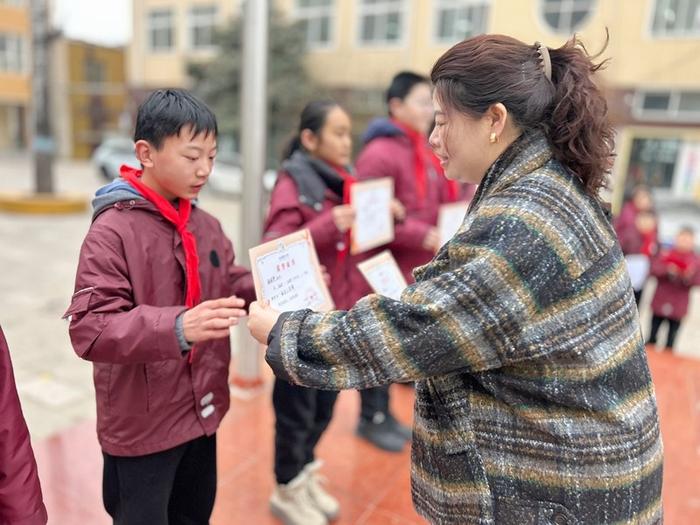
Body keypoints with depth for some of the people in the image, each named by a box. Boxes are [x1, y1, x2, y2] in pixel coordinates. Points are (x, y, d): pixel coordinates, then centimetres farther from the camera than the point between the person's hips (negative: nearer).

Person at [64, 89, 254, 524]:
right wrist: (177, 327, -40)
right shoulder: (112, 231, -18)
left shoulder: (206, 225, 5)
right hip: (141, 426, -6)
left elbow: (230, 287, 11)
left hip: (202, 413, 7)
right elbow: (89, 329, -25)